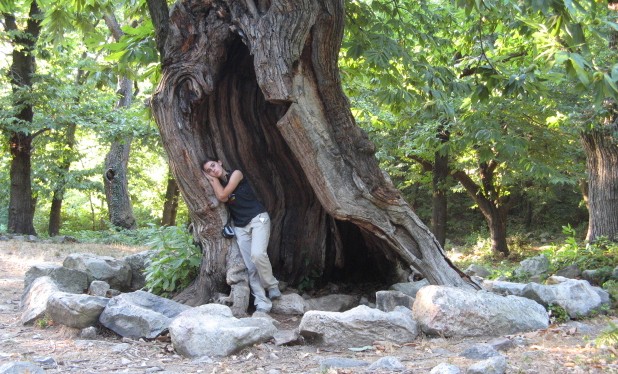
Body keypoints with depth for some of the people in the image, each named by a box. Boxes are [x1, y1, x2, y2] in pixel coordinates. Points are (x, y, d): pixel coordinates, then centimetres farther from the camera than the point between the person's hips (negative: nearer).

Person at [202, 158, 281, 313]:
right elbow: (221, 198, -10)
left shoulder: (236, 174, -3)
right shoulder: (218, 184, 13)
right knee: (250, 267, -4)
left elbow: (222, 196, -12)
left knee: (257, 254, -29)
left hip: (258, 218, -6)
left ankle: (272, 285, -7)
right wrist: (211, 178, -5)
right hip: (240, 227, 6)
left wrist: (214, 179, 1)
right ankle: (263, 303, -4)